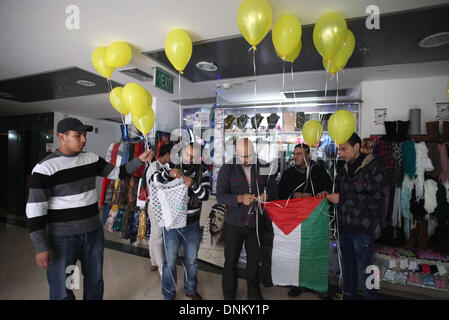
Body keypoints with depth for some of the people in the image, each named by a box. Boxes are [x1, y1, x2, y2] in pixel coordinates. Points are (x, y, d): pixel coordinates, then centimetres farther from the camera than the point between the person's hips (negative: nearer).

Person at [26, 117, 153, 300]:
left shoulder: (92, 159, 2)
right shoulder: (45, 167, -14)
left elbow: (118, 173, 9)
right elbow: (35, 209, -13)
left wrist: (139, 160, -6)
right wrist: (42, 247, -14)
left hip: (94, 232, 5)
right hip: (62, 237, -5)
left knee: (95, 281, 19)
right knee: (62, 291, 6)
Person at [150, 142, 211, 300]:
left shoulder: (202, 171, -3)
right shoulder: (172, 166, -4)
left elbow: (206, 195, -11)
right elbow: (154, 178, -15)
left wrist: (193, 185, -30)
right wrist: (168, 173, -34)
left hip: (192, 224, 2)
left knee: (192, 261, 18)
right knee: (170, 261, 10)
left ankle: (191, 289, 43)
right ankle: (169, 294, 34)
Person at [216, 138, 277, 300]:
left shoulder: (263, 168, 3)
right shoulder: (227, 169, -6)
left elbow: (273, 188, 10)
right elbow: (220, 196, -11)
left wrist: (267, 195, -14)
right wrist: (240, 199, -28)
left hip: (256, 223, 3)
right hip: (234, 224, -2)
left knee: (255, 260, 16)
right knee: (231, 261, 9)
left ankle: (254, 293, 40)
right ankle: (229, 295, 31)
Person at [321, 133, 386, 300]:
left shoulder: (373, 167, -8)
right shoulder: (345, 169, 13)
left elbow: (376, 199, -16)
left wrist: (342, 198, -16)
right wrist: (330, 195, 2)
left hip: (363, 230, -6)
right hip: (345, 228, 6)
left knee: (364, 276, 1)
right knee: (347, 272, 18)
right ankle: (348, 295, 34)